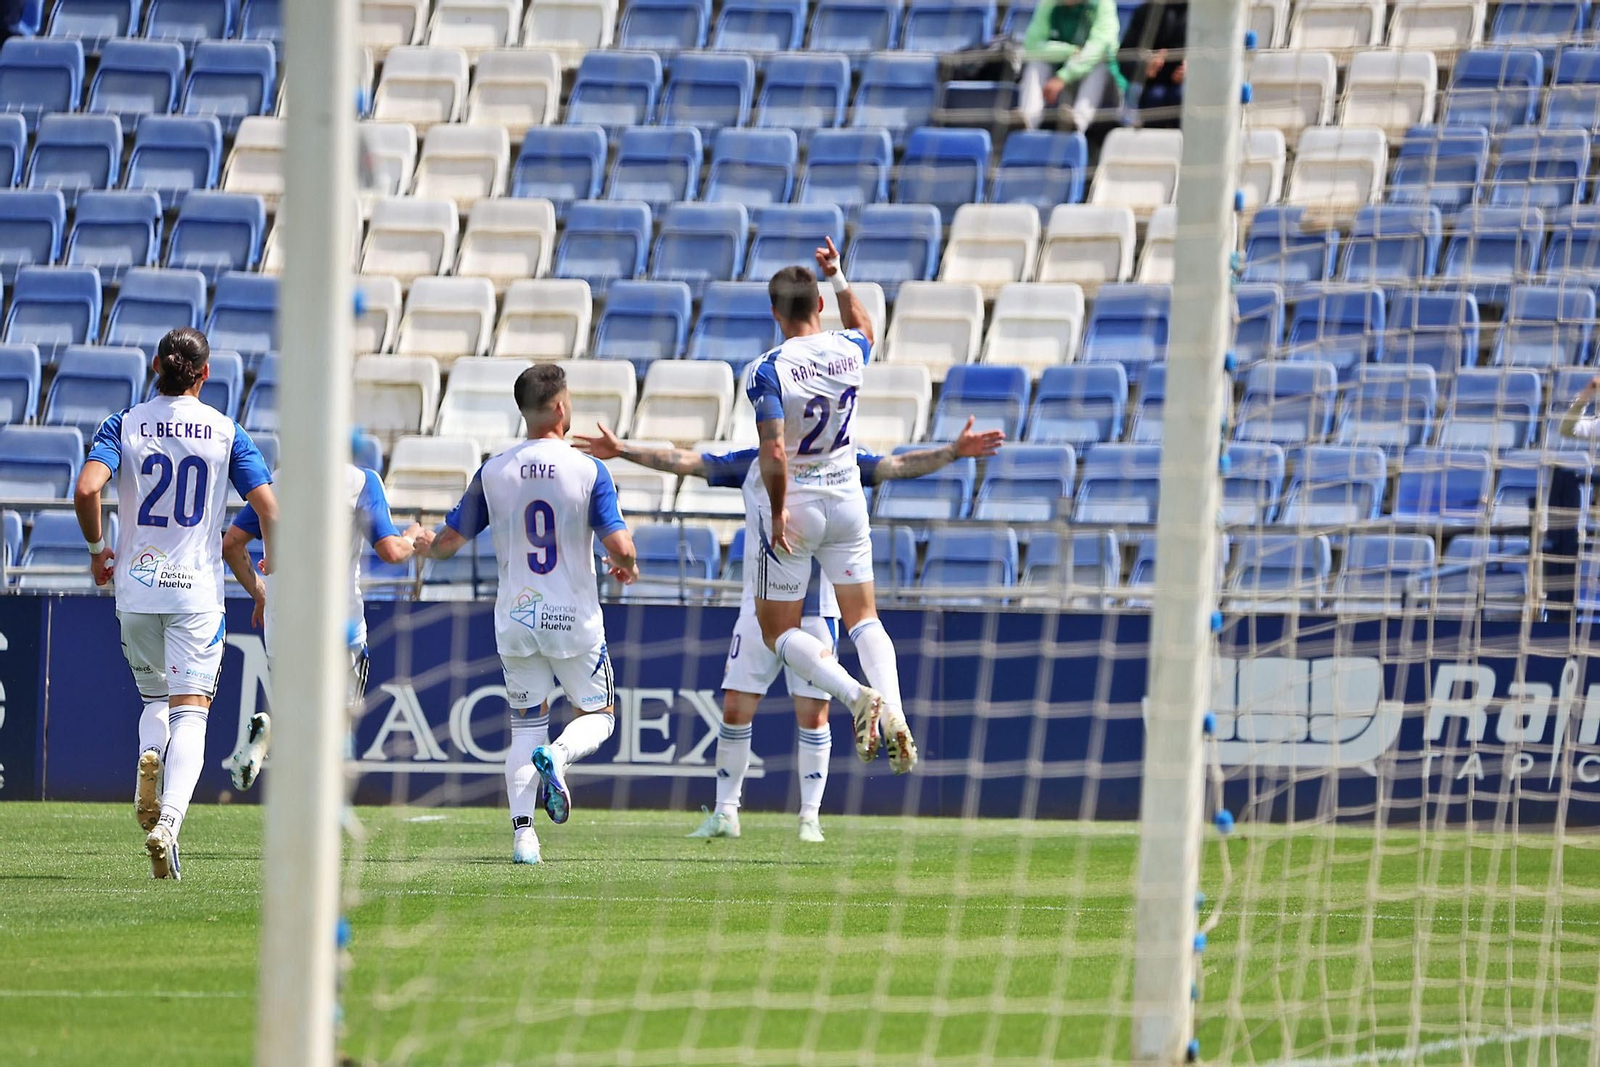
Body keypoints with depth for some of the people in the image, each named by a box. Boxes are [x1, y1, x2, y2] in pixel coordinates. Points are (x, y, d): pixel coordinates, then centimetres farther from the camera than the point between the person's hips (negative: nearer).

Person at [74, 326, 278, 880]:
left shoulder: (124, 425, 1)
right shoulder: (226, 432, 1)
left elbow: (86, 489, -14)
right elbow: (267, 505, -5)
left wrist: (97, 548, 3)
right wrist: (272, 560, 14)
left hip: (136, 586, 2)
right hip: (197, 589, -1)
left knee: (154, 696, 22)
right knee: (189, 710, -3)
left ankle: (149, 754, -11)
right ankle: (168, 819, -23)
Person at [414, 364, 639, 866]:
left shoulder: (493, 472, -1)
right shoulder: (589, 470, -9)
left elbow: (450, 540, 5)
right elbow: (619, 546, -14)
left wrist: (426, 545, 28)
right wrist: (628, 567, 10)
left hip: (515, 618, 2)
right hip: (574, 618, -2)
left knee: (526, 726, 12)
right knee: (597, 715, 16)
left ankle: (522, 831, -5)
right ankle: (557, 756, -19)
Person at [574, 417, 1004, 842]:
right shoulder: (751, 464, 6)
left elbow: (896, 467, -7)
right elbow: (684, 461, 7)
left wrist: (953, 452, -20)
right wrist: (623, 450, 1)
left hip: (816, 611, -2)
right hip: (759, 609, 2)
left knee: (813, 716, -3)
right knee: (735, 710, 0)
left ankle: (810, 817, 6)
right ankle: (725, 813, 11)